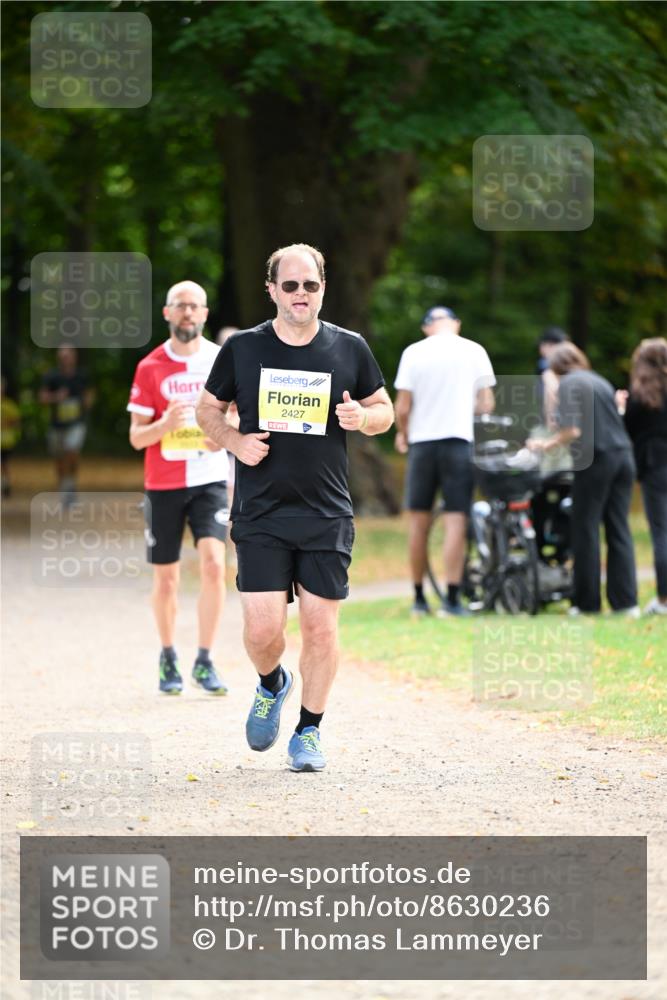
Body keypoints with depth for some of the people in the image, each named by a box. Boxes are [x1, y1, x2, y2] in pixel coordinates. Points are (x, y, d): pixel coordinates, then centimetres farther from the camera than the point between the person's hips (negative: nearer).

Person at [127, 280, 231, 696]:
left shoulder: (224, 361, 2)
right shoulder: (150, 368, 0)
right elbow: (136, 436, 0)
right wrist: (165, 425, -21)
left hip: (210, 479, 0)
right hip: (163, 485, 0)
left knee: (213, 564, -17)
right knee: (167, 578, 6)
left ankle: (205, 662, -9)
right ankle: (169, 657, 27)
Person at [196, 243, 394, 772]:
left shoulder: (350, 349, 3)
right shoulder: (242, 348, 2)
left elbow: (384, 410, 14)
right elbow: (208, 409, 14)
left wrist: (362, 416, -9)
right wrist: (235, 441, -6)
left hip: (327, 515, 1)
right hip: (260, 514, -1)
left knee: (321, 628, -1)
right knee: (263, 630, -9)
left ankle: (309, 731, 17)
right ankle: (272, 685, 26)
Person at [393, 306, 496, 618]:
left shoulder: (414, 352, -1)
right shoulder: (474, 351, 1)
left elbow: (403, 407, -2)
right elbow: (486, 404, 4)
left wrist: (402, 433, 17)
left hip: (422, 441, 1)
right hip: (459, 440, -1)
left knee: (419, 521, 9)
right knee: (456, 520, -2)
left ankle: (419, 598, 13)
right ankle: (452, 599, -9)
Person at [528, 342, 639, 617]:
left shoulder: (569, 383, -3)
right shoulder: (601, 382, 18)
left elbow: (573, 430, -12)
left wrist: (548, 444, 2)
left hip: (596, 460, -6)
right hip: (623, 456, 6)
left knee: (586, 530, 2)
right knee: (619, 530, 7)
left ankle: (587, 602, 4)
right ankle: (626, 601, 3)